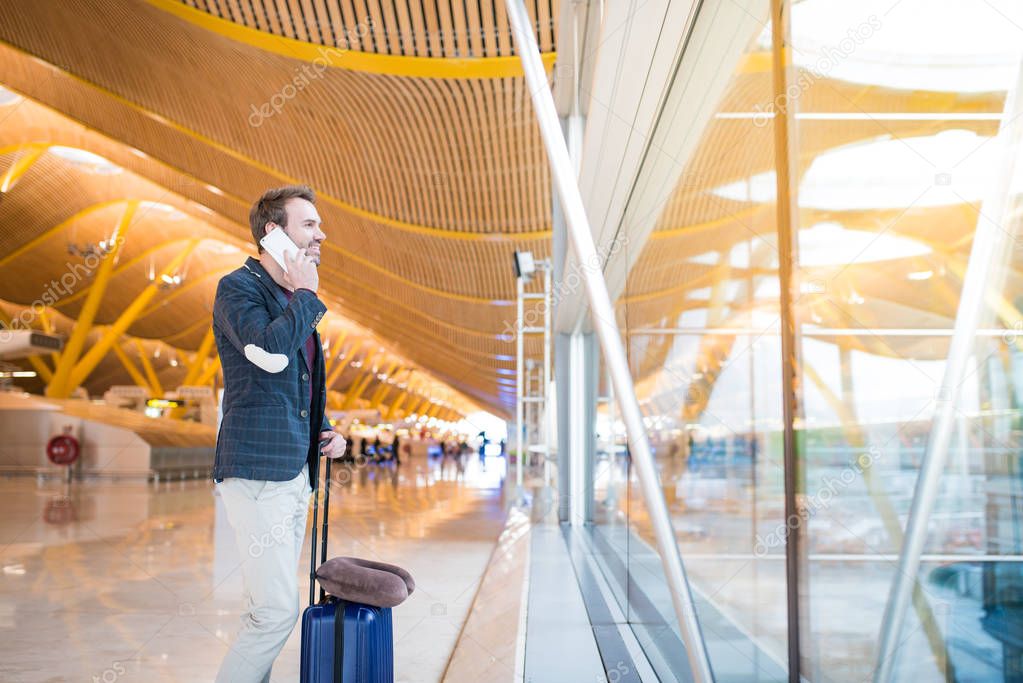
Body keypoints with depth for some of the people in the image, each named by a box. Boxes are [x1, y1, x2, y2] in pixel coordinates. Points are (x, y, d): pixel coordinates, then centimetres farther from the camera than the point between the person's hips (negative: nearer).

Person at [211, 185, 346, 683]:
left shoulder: (294, 302, 19)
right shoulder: (238, 288, -7)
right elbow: (270, 352, -27)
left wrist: (324, 433, 11)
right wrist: (306, 295, -12)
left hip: (295, 471, 9)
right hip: (257, 471, -9)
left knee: (268, 606, 13)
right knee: (277, 609, -10)